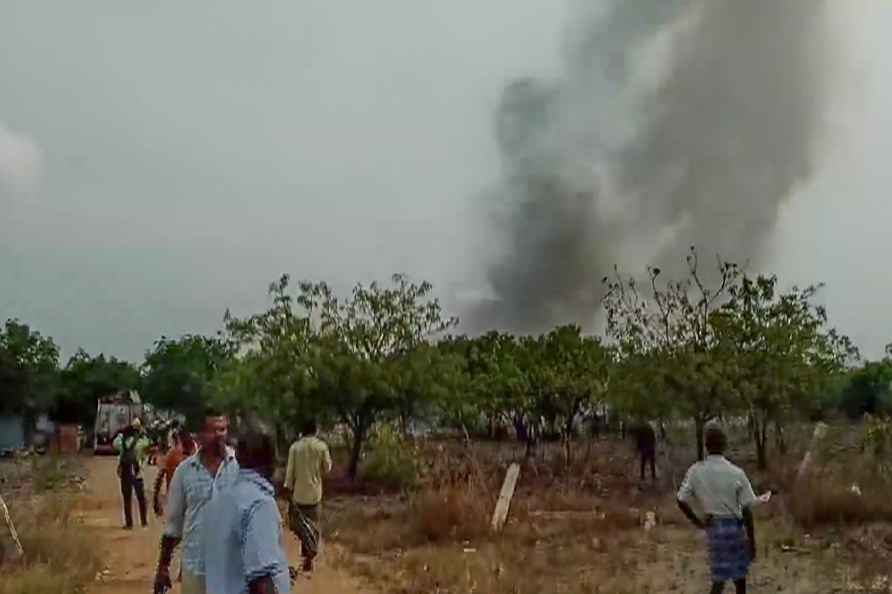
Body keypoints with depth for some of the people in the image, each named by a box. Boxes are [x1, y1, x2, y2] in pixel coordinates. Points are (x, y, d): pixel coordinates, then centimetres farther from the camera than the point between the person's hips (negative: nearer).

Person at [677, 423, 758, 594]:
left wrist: (697, 522, 7)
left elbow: (681, 501, -6)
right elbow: (747, 511, -14)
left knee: (720, 576, 15)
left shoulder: (695, 471, -9)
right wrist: (752, 541, -5)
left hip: (712, 527, 3)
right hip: (734, 525, -2)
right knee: (739, 573, 17)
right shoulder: (737, 473, -17)